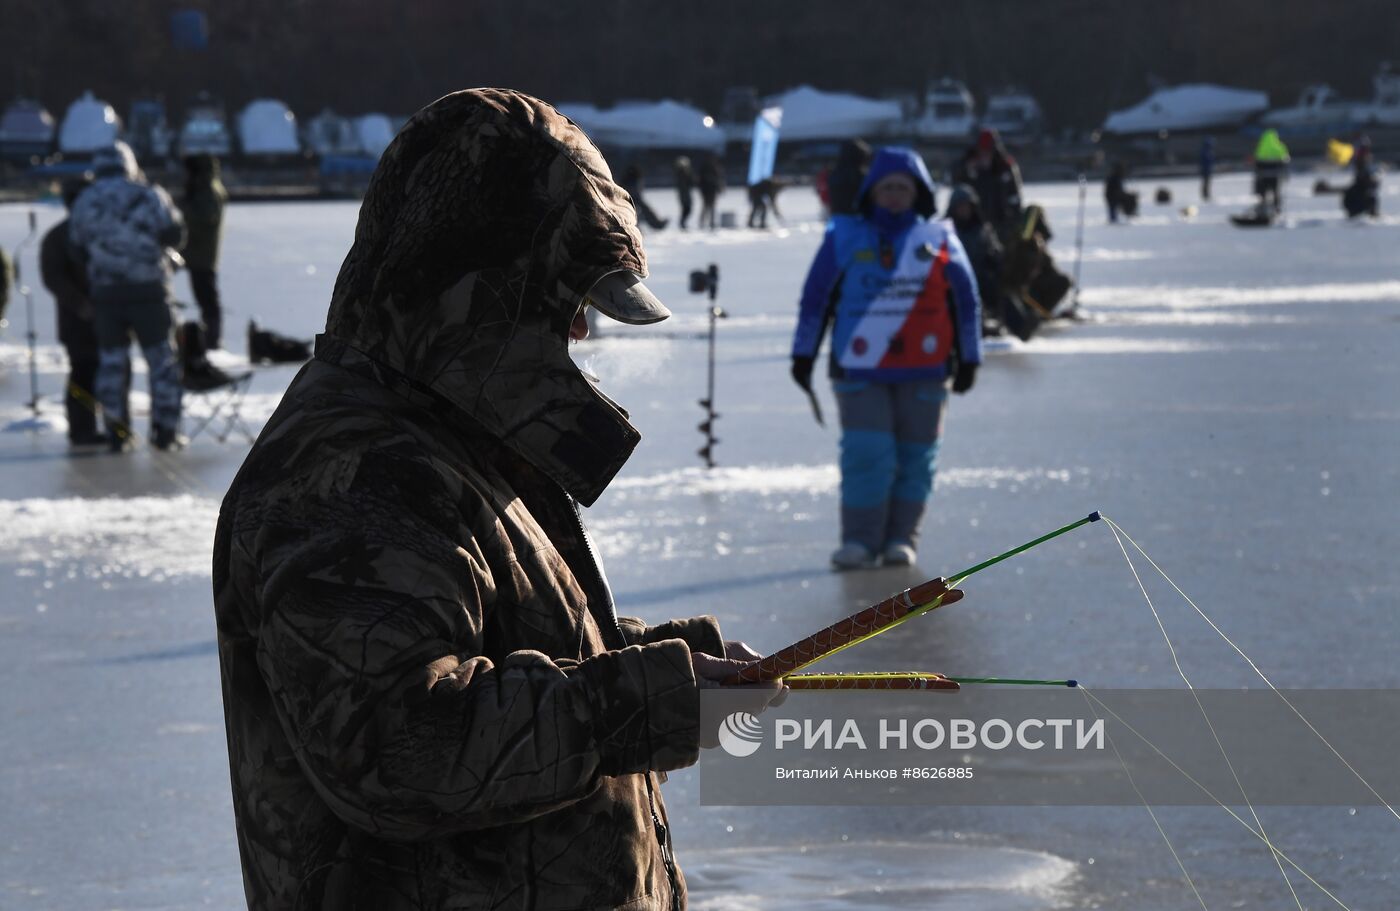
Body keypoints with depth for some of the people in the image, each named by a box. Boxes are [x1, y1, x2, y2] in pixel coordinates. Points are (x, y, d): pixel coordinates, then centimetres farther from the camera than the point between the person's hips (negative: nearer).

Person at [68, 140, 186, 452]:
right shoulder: (149, 195, -4)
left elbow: (79, 250, 8)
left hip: (105, 291, 2)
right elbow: (175, 236, -1)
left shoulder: (84, 203, 5)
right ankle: (165, 431, 2)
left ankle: (117, 433, 8)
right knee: (161, 359, 5)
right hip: (148, 289, -2)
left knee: (111, 361, 10)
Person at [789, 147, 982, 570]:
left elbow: (965, 299, 12)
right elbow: (815, 296, 7)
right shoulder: (844, 238, 4)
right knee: (865, 454, -8)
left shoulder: (939, 239, 7)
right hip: (860, 371, -1)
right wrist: (804, 355, 6)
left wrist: (967, 358, 10)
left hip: (923, 371, 1)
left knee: (915, 456, 3)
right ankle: (859, 540, -1)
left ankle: (901, 538, 12)